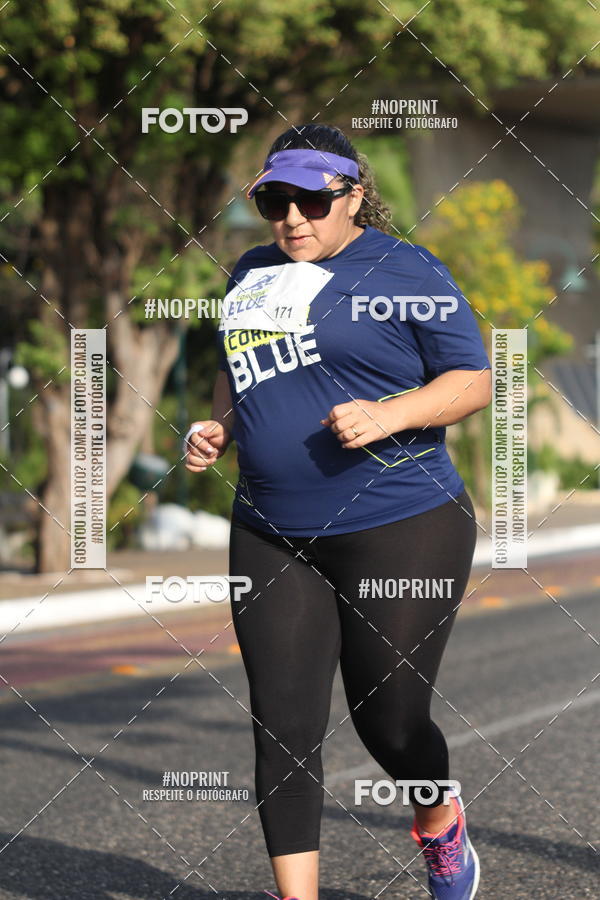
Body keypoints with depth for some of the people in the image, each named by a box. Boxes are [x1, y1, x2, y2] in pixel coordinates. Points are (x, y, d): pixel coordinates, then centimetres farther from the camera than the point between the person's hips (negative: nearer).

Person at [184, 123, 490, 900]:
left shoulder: (405, 272, -7)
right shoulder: (251, 274, 12)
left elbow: (473, 381, -7)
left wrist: (387, 414, -23)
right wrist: (218, 429, 7)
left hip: (402, 533, -5)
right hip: (271, 540, 5)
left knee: (389, 721, 6)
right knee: (283, 732, -1)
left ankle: (442, 827, 39)